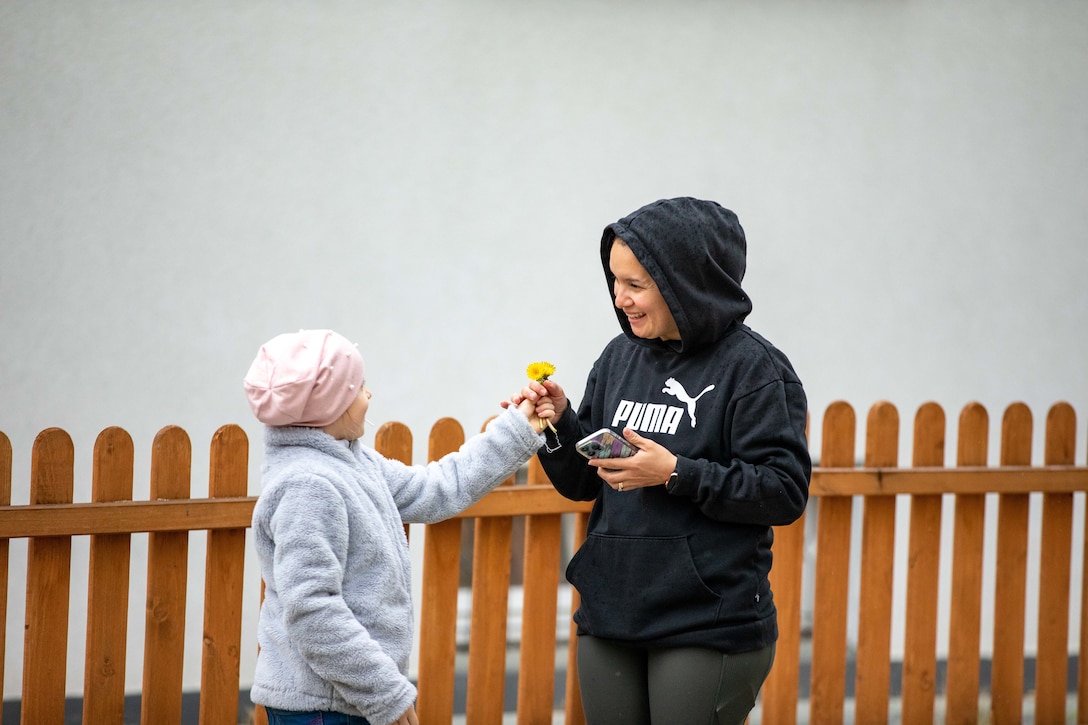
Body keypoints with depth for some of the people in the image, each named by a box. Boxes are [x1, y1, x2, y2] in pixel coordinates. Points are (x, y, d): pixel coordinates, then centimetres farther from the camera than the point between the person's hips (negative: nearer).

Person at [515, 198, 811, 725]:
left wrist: (676, 474, -19)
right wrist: (561, 421, -5)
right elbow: (582, 484, 14)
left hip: (709, 628, -6)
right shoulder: (620, 358, 9)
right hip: (610, 619, 6)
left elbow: (785, 493, -13)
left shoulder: (752, 368, -9)